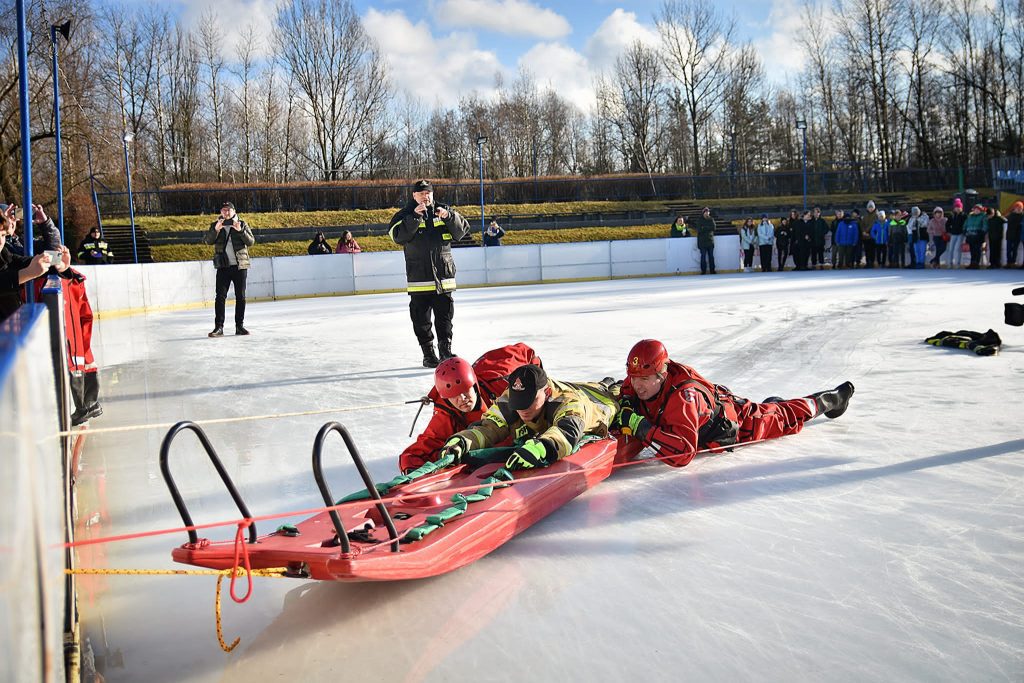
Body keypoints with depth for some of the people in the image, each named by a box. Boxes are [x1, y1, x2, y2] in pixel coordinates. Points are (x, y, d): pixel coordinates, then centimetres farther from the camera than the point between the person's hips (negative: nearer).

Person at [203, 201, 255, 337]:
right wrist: (215, 230, -24)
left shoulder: (242, 224, 5)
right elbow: (207, 240, -7)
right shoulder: (215, 225, 7)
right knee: (220, 296, -6)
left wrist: (240, 231, -20)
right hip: (223, 266, 0)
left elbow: (251, 241, -5)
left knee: (241, 296, 5)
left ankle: (240, 325, 14)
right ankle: (218, 327, -6)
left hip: (240, 266, 0)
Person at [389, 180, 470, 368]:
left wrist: (449, 216, -16)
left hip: (444, 275, 2)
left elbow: (462, 230, 1)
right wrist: (414, 217, -23)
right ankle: (428, 353, 13)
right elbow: (398, 236, -14)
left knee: (445, 315, 7)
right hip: (419, 278, -2)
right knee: (421, 319, 3)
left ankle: (446, 350, 17)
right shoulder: (405, 215, 2)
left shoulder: (444, 211, 10)